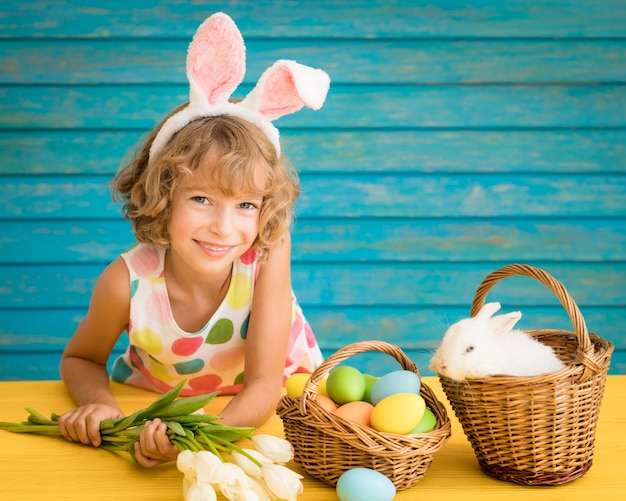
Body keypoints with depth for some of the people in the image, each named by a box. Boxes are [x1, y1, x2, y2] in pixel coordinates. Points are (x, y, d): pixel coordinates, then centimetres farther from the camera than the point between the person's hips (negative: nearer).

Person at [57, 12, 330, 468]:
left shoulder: (268, 253, -26)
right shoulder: (127, 282, -25)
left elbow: (265, 385, -25)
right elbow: (80, 359, -4)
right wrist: (98, 403, -26)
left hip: (257, 408, 0)